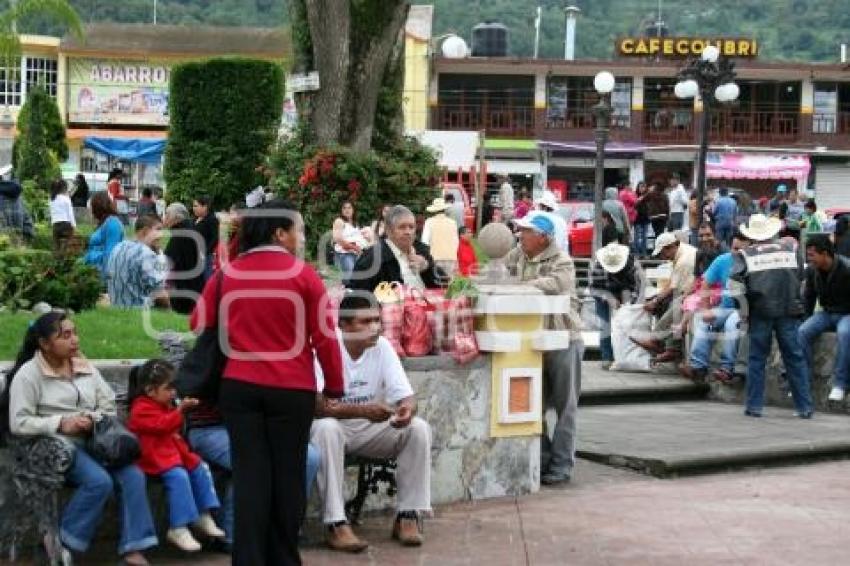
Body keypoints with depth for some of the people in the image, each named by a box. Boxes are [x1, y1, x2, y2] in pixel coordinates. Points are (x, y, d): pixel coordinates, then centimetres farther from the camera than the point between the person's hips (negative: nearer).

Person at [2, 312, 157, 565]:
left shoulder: (86, 368, 14)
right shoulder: (28, 374, -4)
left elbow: (109, 406, 16)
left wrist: (95, 419, -7)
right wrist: (61, 424, -18)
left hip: (93, 441, 6)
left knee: (133, 476, -20)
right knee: (99, 481, -31)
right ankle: (61, 543, -13)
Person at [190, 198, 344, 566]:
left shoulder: (227, 274, 2)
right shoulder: (302, 275, -6)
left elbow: (199, 325, 9)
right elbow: (325, 336, -6)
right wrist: (334, 386, 6)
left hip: (239, 387, 2)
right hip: (291, 390, -2)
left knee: (250, 476, 5)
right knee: (287, 475, 10)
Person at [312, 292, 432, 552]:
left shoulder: (382, 346, -6)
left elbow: (406, 396, -9)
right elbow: (319, 406, -30)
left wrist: (407, 410, -34)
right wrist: (364, 410, -44)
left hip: (370, 431, 4)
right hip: (333, 426, -4)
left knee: (419, 428, -18)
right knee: (326, 428, -38)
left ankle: (408, 516, -12)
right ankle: (336, 524, -35)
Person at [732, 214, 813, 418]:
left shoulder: (746, 254, 3)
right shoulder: (790, 248, 9)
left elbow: (736, 278, -10)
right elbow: (800, 273, 6)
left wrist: (743, 308, -4)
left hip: (760, 311, -1)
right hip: (789, 310, 1)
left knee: (756, 359, 8)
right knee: (795, 358, 6)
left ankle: (754, 406, 7)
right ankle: (805, 407, 6)